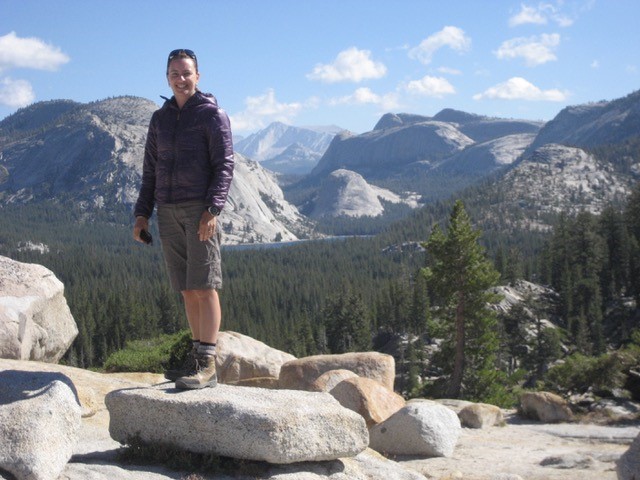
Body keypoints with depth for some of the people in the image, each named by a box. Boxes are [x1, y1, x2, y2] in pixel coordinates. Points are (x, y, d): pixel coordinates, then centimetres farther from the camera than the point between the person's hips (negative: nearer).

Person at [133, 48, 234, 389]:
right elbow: (150, 170, 18)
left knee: (204, 287, -9)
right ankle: (197, 358, 13)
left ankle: (207, 366, -11)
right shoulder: (160, 118, 17)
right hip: (169, 211, 6)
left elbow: (224, 165, -7)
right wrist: (142, 214, 10)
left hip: (200, 209, -6)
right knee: (187, 289, 7)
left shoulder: (212, 114, 0)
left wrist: (212, 209, -18)